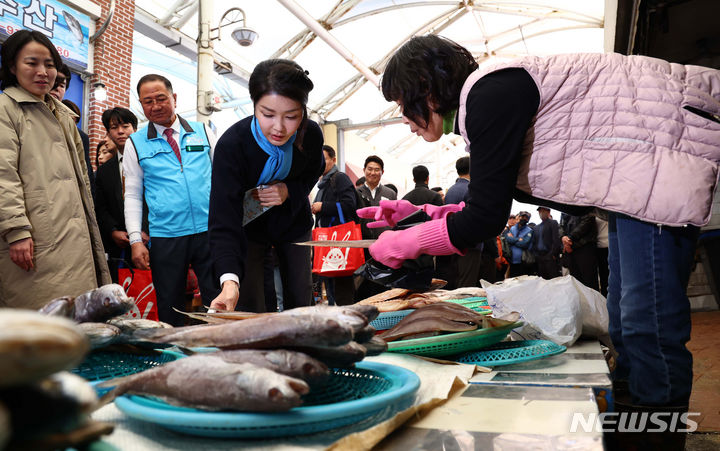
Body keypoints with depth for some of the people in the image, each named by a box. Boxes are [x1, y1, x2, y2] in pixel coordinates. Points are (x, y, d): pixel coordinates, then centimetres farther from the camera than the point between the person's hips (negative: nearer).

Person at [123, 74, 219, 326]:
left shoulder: (202, 132, 10)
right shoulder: (135, 144, 9)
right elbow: (132, 195, 8)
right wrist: (135, 240, -1)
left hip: (210, 231, 0)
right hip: (165, 238, 0)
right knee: (170, 310, 8)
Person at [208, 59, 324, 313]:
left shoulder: (312, 135, -22)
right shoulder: (231, 145, -33)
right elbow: (224, 220, -37)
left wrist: (289, 191, -21)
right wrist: (229, 281, -52)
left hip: (293, 221, 3)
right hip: (249, 225, -3)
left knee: (300, 300, 11)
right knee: (250, 306, -8)